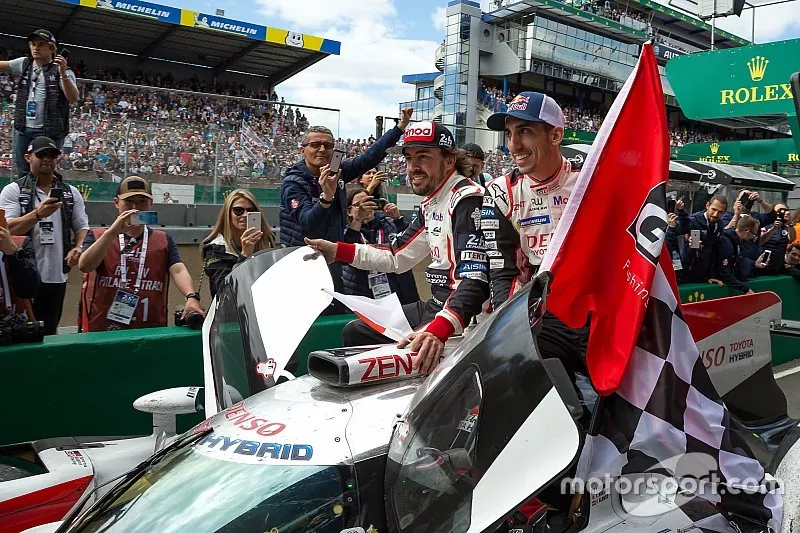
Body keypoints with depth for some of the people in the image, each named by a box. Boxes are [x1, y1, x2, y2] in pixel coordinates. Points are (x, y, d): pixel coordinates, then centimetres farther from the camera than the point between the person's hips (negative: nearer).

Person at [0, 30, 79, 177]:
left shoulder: (63, 71, -3)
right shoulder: (24, 64, 12)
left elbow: (73, 98, -15)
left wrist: (63, 74, -27)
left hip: (50, 132, -5)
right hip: (22, 129, 5)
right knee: (23, 173, 10)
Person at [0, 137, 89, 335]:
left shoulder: (71, 193, 12)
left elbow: (82, 227, 12)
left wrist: (78, 248, -9)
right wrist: (38, 214, -25)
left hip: (57, 276, 3)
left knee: (49, 332, 10)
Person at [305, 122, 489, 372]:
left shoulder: (468, 199, -19)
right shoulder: (431, 205, 12)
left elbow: (474, 281, -31)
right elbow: (397, 257, 19)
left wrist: (438, 331, -44)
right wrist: (337, 251, 14)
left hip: (463, 313, -10)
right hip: (436, 305, 10)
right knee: (355, 332, 15)